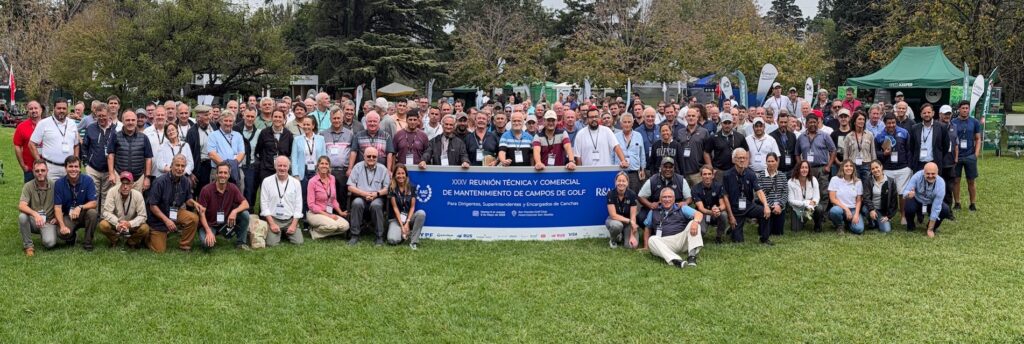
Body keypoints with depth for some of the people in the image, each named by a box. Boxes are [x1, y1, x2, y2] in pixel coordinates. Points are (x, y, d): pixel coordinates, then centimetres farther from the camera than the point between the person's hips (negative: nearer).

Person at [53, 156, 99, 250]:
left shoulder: (88, 180, -10)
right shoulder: (59, 183, -8)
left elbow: (94, 203, -15)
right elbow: (57, 207, -10)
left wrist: (80, 207, -34)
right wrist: (62, 226, -23)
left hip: (83, 214, 0)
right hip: (67, 216, 0)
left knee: (92, 212, -34)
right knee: (61, 233, -29)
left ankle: (87, 242, -12)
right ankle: (72, 236, 11)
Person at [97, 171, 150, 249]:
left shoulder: (137, 195, -18)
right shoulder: (113, 192, -18)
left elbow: (142, 216, -17)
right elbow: (106, 212, -21)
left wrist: (130, 224, -36)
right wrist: (117, 224, -38)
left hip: (131, 226, 0)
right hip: (115, 224, 0)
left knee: (145, 228, -28)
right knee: (103, 225, -31)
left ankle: (130, 242, 6)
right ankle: (114, 240, 5)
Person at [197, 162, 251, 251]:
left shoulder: (233, 188, -5)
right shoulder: (206, 190, -15)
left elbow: (246, 204, -9)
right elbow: (202, 213, -15)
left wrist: (235, 211, -31)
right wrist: (209, 232, -27)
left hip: (226, 223, 3)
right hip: (209, 225, -3)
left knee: (245, 214, -21)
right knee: (207, 244, -32)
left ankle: (240, 242, -3)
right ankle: (211, 238, 9)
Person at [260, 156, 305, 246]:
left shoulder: (296, 183, 4)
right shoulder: (267, 182, -1)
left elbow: (298, 205, 3)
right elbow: (264, 204, -3)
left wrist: (294, 224, -7)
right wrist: (272, 223, -11)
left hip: (291, 219, 2)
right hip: (273, 219, -1)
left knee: (298, 242, -16)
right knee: (272, 243, -21)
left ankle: (287, 233, 16)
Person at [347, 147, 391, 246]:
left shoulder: (382, 169, 9)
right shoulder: (357, 167, 8)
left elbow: (387, 188, 4)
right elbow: (350, 187, 1)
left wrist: (377, 193, -15)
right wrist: (364, 194, -13)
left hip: (377, 198, 0)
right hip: (361, 197, 0)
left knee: (376, 205, -35)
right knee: (357, 203, -34)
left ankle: (379, 237, -25)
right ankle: (355, 235, -25)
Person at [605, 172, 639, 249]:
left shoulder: (632, 194, -15)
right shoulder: (611, 194, -18)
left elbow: (633, 216, -14)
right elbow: (613, 215, -19)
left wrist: (632, 236, -21)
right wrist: (630, 221, -29)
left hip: (628, 222, 1)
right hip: (614, 220, -1)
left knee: (631, 245, -22)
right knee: (616, 225, -39)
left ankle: (622, 235, 15)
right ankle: (613, 239, -3)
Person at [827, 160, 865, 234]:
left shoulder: (858, 182, 5)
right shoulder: (835, 179, -3)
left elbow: (858, 201, 5)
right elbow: (832, 199, -7)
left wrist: (856, 214, -10)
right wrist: (846, 209, -16)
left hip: (853, 209, 2)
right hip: (840, 207, -2)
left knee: (859, 229, -25)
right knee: (834, 211, -40)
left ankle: (847, 223, 15)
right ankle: (839, 225, -3)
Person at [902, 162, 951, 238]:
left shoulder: (941, 183, -29)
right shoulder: (917, 176, -29)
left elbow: (936, 208, -27)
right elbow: (905, 192, -26)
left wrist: (930, 230, -25)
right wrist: (909, 194, -55)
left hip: (931, 203, 1)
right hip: (917, 201, -1)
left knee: (945, 210, -27)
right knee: (908, 207, -33)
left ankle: (933, 227, 6)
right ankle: (910, 226, 2)